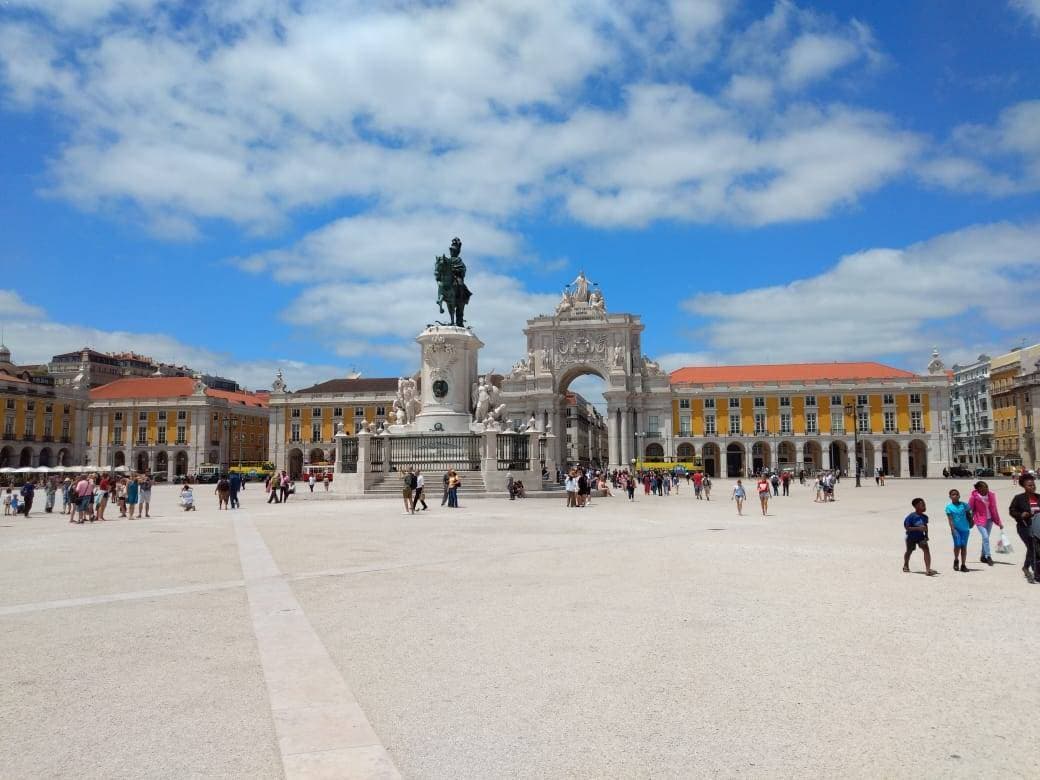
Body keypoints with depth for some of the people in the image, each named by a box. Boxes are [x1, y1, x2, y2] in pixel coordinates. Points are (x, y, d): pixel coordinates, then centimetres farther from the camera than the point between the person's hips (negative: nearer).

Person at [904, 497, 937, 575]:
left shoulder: (924, 517, -6)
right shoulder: (911, 516, -23)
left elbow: (925, 526, 13)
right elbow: (907, 528, -24)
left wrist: (926, 535, 4)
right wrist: (918, 528, -34)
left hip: (921, 536, 3)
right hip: (911, 537, -3)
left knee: (926, 549, -19)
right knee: (909, 551, 16)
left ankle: (928, 569, -23)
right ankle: (906, 565, 44)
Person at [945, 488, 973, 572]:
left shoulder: (963, 505, 4)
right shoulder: (949, 507, -2)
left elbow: (968, 513, 16)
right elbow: (950, 519, -6)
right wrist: (953, 529, -14)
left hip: (965, 528, 2)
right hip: (956, 529, -2)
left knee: (964, 546, 4)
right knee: (957, 545, -11)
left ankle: (963, 565, 12)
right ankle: (956, 560, 15)